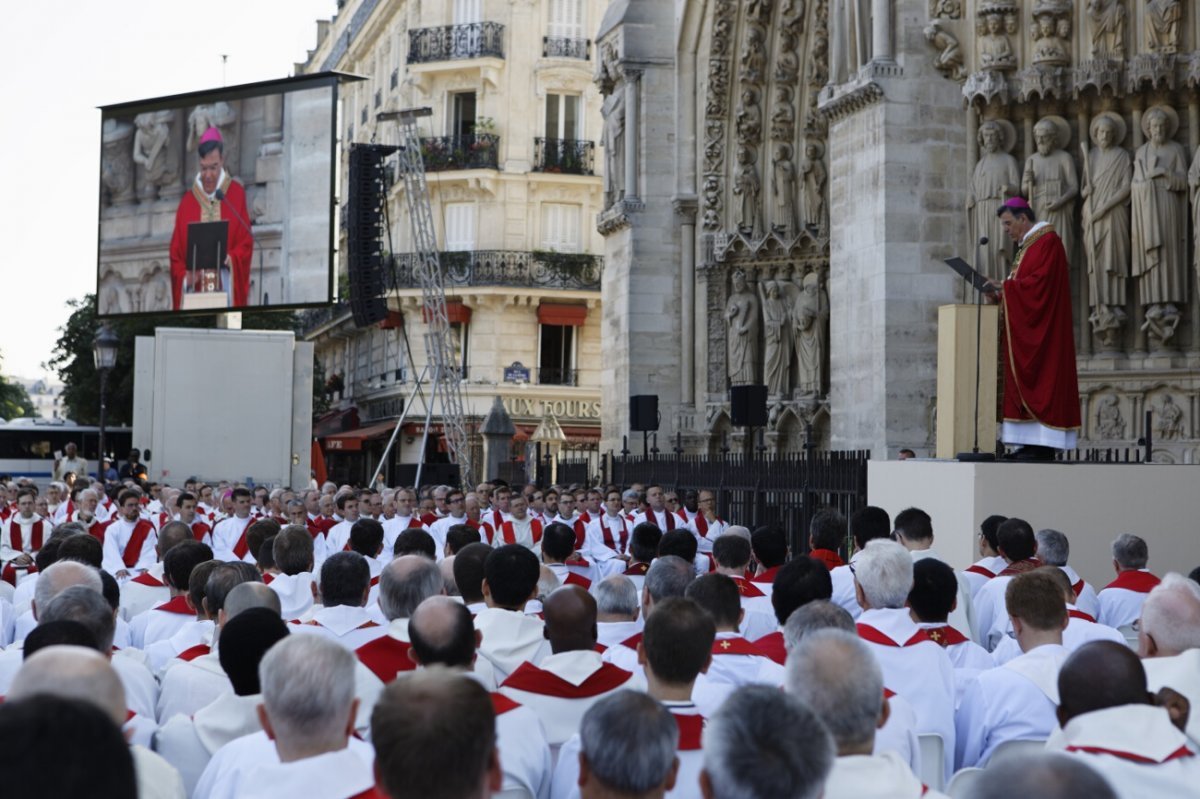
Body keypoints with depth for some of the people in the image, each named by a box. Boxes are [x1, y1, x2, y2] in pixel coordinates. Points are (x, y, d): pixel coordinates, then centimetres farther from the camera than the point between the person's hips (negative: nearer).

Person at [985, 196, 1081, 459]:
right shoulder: (1028, 245, 21)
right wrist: (1003, 291, 4)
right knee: (1027, 381, 4)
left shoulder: (1047, 241, -9)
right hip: (1026, 330, 10)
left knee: (1041, 377, -11)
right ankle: (1034, 442, 3)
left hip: (1042, 328, -10)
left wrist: (1005, 286, -16)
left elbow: (1040, 282, -20)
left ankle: (1045, 444, -12)